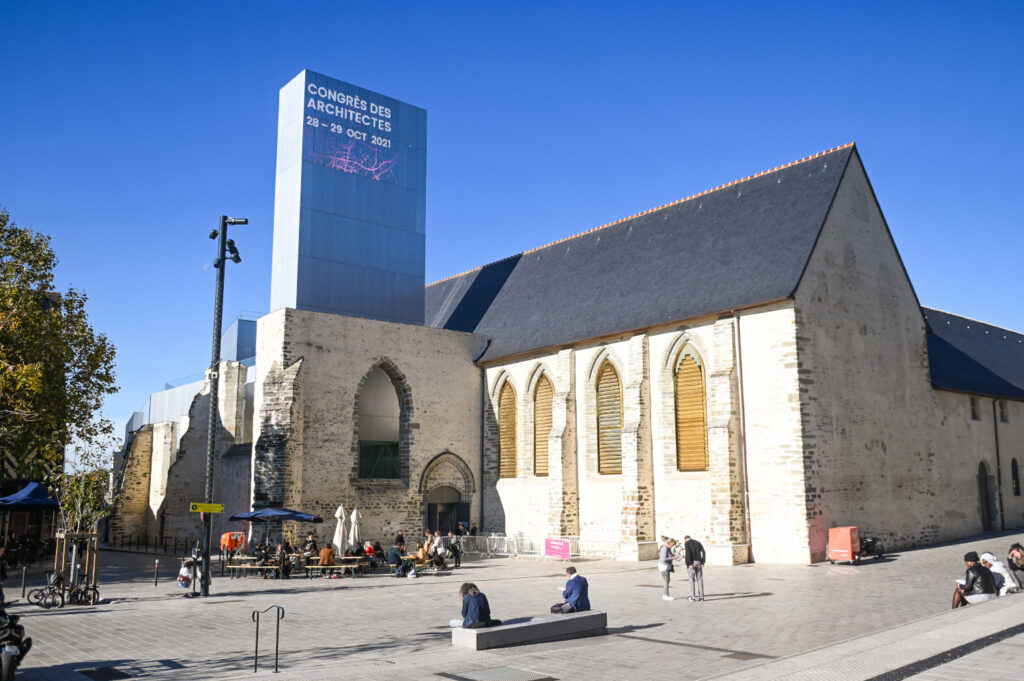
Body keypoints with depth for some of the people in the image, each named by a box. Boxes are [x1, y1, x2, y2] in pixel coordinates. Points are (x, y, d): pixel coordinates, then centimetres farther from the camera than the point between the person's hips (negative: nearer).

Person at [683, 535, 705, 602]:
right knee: (700, 579, 8)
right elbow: (703, 552, 6)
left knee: (691, 579, -2)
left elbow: (688, 553, -13)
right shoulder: (698, 542, 17)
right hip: (698, 562, 5)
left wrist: (690, 564, -16)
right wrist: (702, 563, 3)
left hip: (691, 563, -5)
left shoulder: (687, 543, 1)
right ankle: (701, 596, 8)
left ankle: (692, 597, -5)